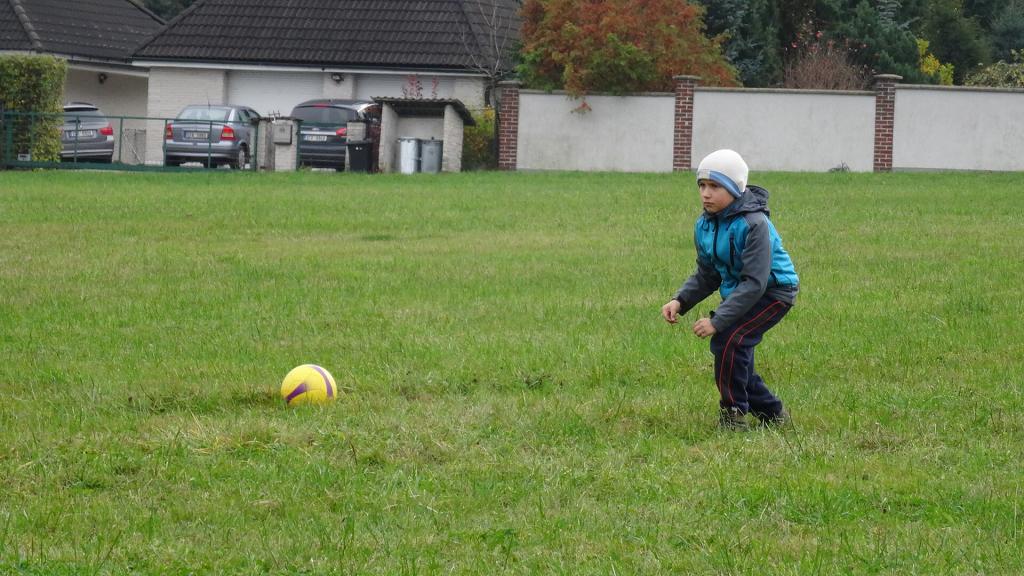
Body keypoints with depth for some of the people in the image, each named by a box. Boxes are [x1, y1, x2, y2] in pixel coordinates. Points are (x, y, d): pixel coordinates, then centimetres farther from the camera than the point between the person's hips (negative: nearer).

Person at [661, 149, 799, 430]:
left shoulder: (754, 224, -27)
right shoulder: (705, 225, -2)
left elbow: (754, 283, -30)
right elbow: (706, 275, 8)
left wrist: (717, 321, -33)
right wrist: (680, 301, -12)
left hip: (773, 291, -9)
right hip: (737, 291, 9)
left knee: (729, 339, -24)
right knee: (731, 353, 7)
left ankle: (733, 412, -9)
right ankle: (771, 412, 26)